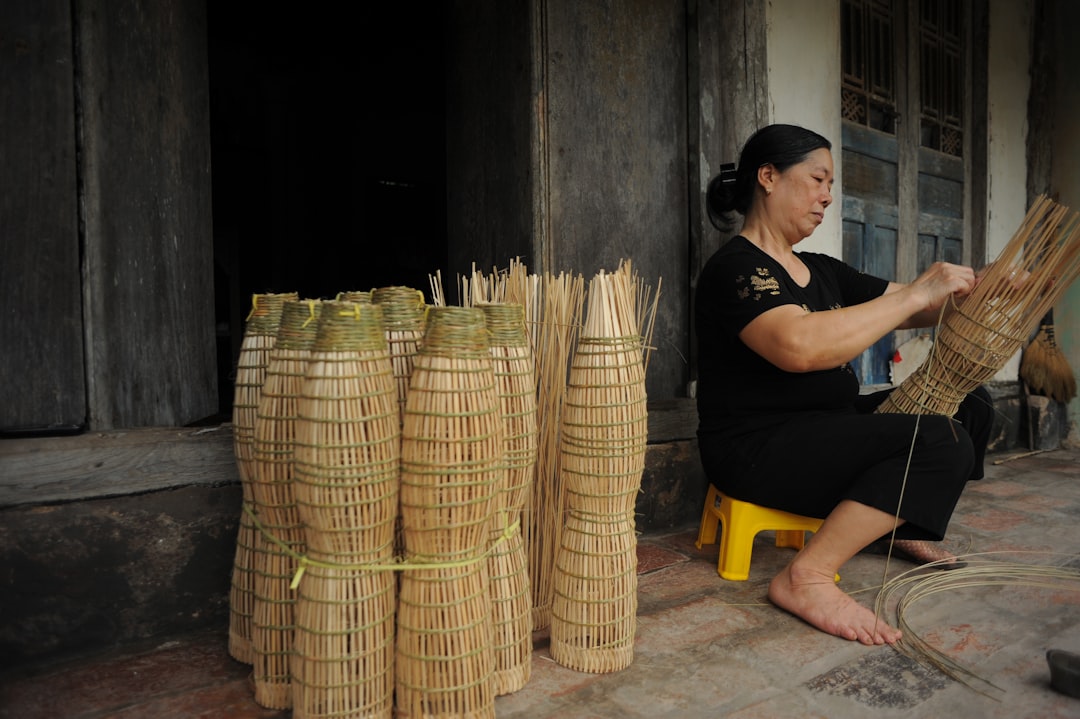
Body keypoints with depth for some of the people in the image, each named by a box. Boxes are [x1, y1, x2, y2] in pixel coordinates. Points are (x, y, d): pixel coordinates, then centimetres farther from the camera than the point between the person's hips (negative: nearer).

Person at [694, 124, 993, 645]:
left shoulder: (821, 270, 15)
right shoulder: (734, 268, -14)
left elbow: (908, 308, 17)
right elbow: (800, 346, -31)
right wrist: (916, 294, -23)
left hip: (829, 426, 9)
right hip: (757, 447, -9)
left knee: (971, 407, 9)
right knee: (943, 442, -22)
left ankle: (905, 526, 22)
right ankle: (806, 579, -20)